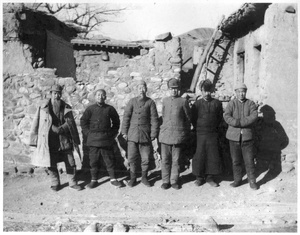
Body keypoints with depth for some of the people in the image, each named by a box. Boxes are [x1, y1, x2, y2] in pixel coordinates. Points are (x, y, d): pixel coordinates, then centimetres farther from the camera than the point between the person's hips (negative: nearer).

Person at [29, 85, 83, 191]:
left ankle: (73, 182, 19)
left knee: (70, 163, 3)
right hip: (49, 141, 0)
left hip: (64, 140, 1)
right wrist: (35, 140, -1)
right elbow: (36, 124, 3)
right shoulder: (42, 108, 1)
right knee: (51, 164, 8)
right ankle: (55, 183, 27)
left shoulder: (66, 108, 3)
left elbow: (70, 123, 0)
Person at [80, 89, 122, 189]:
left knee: (109, 159, 5)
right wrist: (88, 133, 2)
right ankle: (94, 180, 15)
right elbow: (83, 121, 9)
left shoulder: (110, 109, 4)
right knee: (93, 160, 4)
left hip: (107, 139, 0)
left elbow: (116, 121, 14)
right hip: (93, 139, 0)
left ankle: (113, 179, 15)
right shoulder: (90, 109, 2)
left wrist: (113, 133, 8)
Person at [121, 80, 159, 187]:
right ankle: (133, 178, 18)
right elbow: (126, 117, 5)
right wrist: (124, 132, 0)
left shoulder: (150, 102, 2)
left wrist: (153, 134, -2)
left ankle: (144, 177, 22)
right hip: (132, 134, 1)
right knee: (132, 158, 3)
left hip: (145, 134, 0)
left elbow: (154, 119, 2)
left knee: (146, 158, 5)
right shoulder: (132, 101, 5)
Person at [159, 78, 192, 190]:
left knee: (176, 160, 4)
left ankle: (174, 181, 16)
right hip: (165, 134, 2)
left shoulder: (183, 101, 1)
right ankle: (165, 181, 15)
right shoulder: (165, 101, 10)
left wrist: (186, 134, 8)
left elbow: (188, 118, 6)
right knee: (165, 159, 4)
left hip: (178, 134, -2)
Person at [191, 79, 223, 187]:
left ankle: (210, 177, 16)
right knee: (200, 155, 1)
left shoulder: (217, 103, 2)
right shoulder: (196, 104, -1)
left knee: (213, 156, 3)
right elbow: (193, 119, 6)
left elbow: (220, 117, 11)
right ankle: (199, 177, 15)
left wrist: (214, 127, 10)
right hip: (201, 134, -1)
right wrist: (198, 129, 6)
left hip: (213, 134, 1)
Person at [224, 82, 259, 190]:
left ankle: (252, 181, 14)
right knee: (236, 161, 8)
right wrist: (242, 123, -20)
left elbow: (254, 116, -11)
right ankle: (237, 180, 21)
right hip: (234, 136, 1)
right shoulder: (231, 103, 5)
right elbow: (226, 116, -11)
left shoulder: (251, 103, 6)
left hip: (247, 136, 0)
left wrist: (239, 122, -19)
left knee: (249, 161, 2)